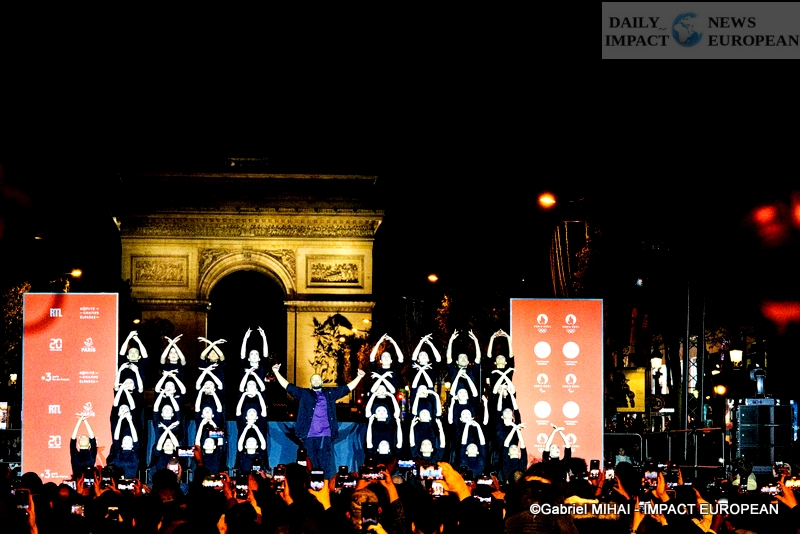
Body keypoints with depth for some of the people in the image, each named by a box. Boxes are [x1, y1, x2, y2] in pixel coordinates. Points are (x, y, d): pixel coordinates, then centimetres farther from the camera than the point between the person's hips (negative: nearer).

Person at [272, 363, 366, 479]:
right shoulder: (304, 394, 15)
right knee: (313, 465, 1)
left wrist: (359, 377, 15)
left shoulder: (330, 393, 17)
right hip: (309, 436, 0)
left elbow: (348, 388, 20)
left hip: (326, 436, 0)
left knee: (328, 466, -5)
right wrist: (277, 373, 5)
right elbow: (287, 386, 12)